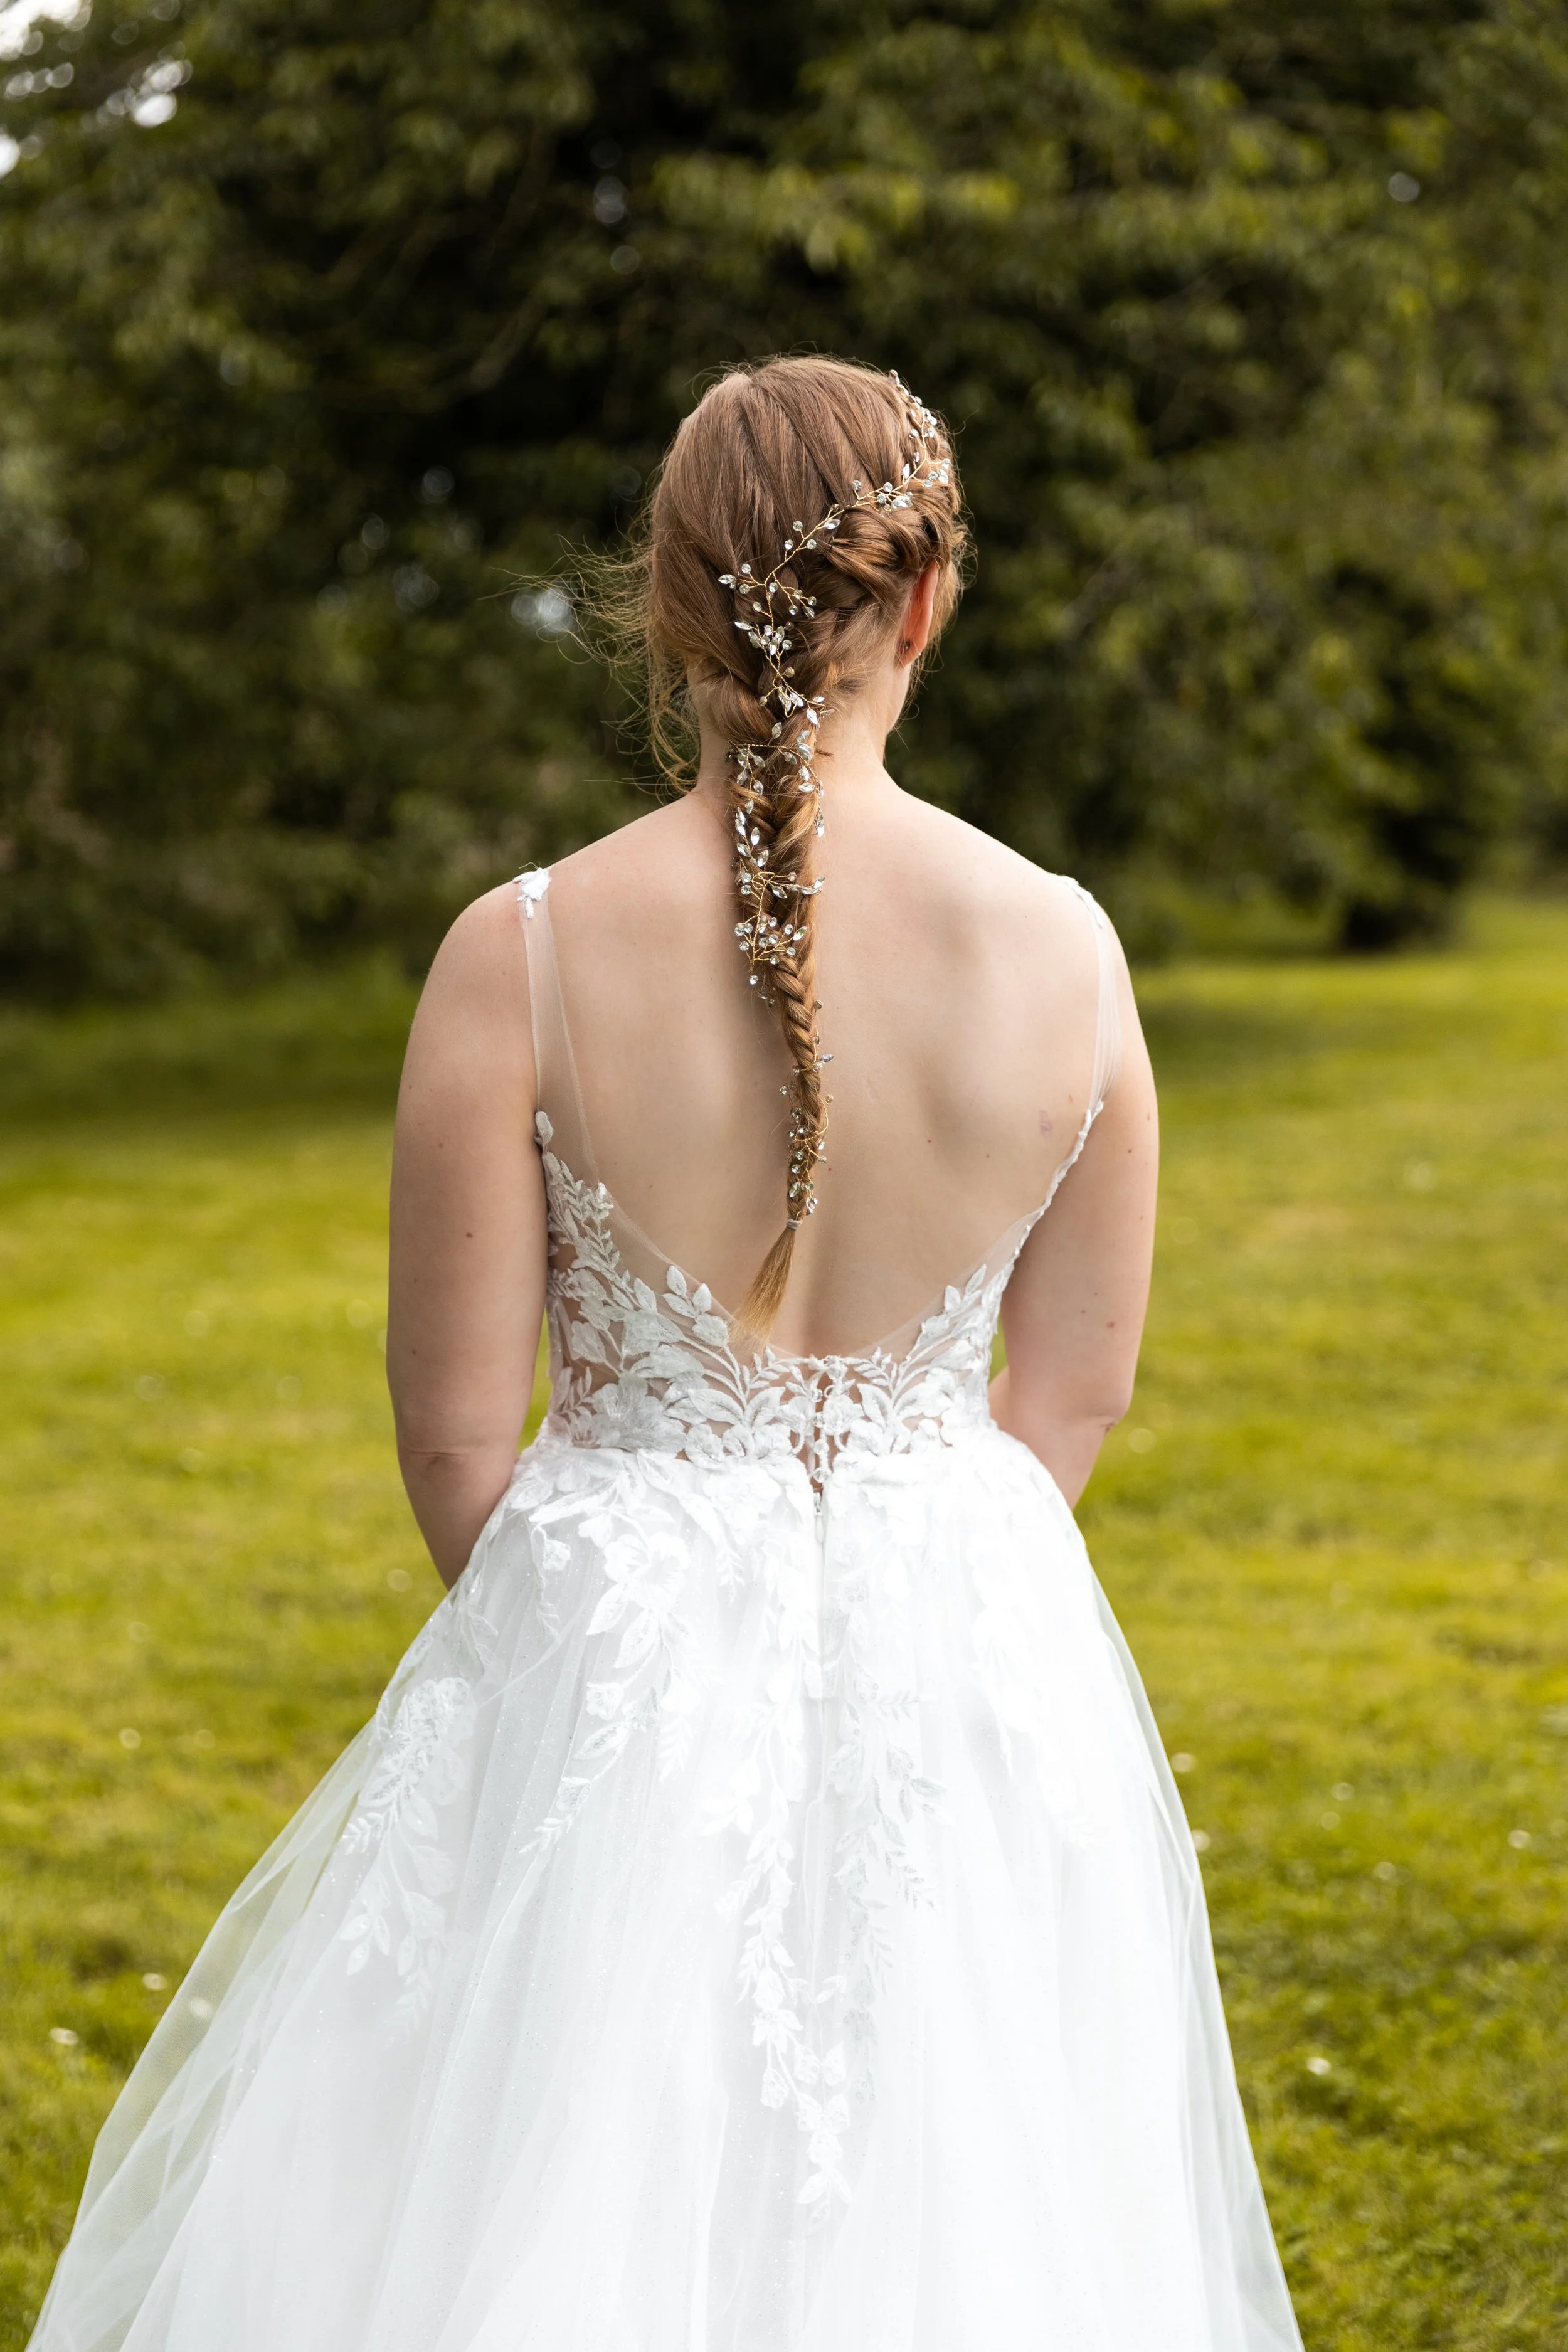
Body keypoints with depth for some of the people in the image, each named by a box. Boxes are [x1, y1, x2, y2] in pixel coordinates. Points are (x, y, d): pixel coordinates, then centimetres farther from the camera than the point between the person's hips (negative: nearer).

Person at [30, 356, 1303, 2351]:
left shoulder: (524, 955, -15)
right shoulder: (1064, 949, -8)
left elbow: (457, 1436, -8)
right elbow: (1074, 1395, 2)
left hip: (612, 1650, -2)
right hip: (968, 1650, 2)